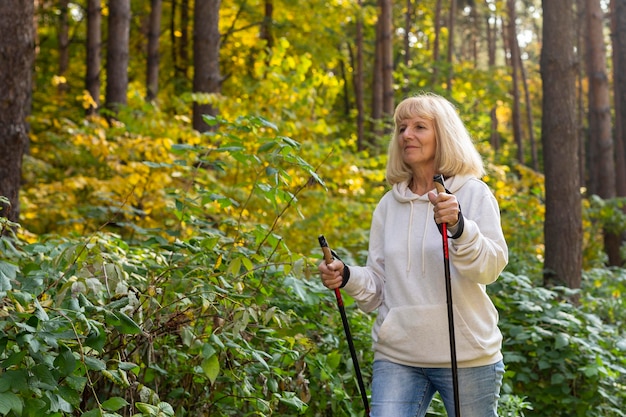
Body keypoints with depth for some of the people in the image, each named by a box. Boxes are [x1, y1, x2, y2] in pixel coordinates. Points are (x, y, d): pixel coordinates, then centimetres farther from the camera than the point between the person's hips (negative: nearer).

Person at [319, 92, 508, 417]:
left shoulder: (473, 194, -1)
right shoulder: (389, 205, 10)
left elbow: (491, 268, -15)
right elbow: (378, 285, 12)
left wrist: (458, 226, -32)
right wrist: (347, 277, -8)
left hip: (465, 355, -3)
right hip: (397, 355, 3)